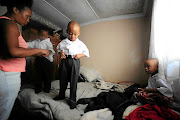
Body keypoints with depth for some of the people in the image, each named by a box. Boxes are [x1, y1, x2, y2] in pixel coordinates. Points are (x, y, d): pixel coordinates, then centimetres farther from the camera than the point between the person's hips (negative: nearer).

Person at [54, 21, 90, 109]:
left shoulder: (80, 44, -2)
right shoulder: (63, 42, 3)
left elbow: (86, 52, 8)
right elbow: (59, 48, 20)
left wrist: (80, 55, -10)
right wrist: (61, 52, -1)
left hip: (75, 62, -2)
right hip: (64, 61, 3)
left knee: (73, 82, 1)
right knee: (63, 79, 15)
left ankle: (72, 100, 17)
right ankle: (61, 95, 39)